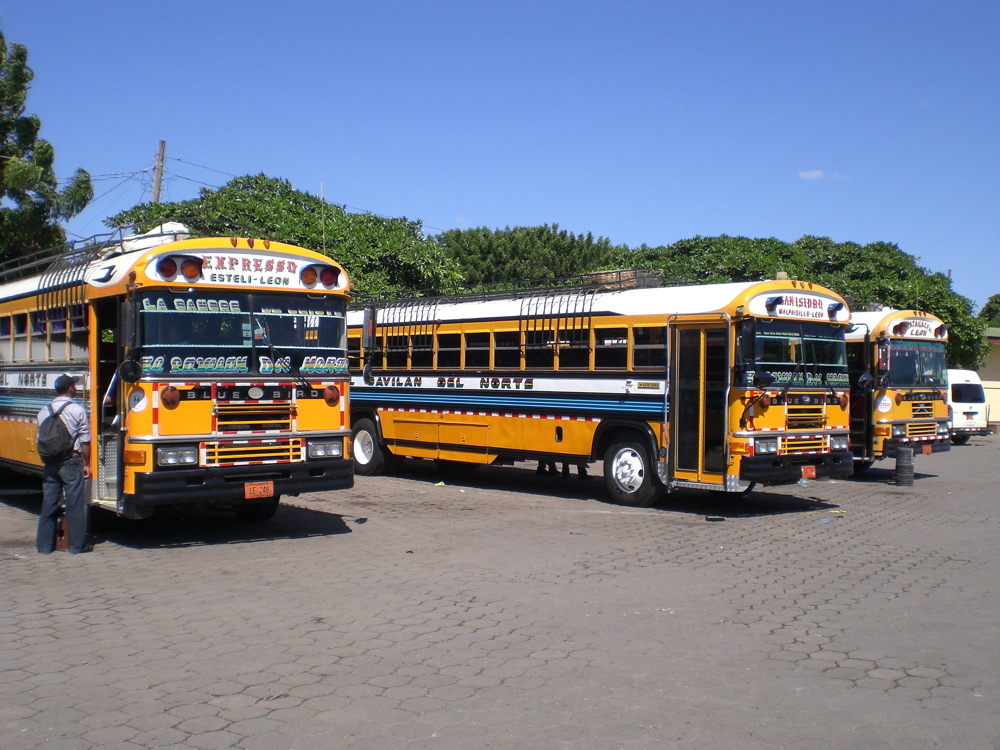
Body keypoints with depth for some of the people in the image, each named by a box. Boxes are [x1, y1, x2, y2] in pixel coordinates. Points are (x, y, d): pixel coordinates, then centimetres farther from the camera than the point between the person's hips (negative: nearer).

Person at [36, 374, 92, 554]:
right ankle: (77, 545, 4)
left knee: (48, 504, 10)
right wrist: (86, 464, 3)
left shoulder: (44, 412, 6)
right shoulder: (78, 411, -7)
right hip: (71, 462, -4)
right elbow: (84, 441, -6)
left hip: (50, 464, 4)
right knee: (75, 504, 1)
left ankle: (44, 544, 15)